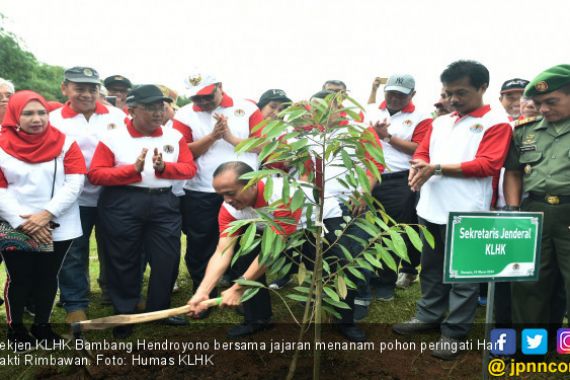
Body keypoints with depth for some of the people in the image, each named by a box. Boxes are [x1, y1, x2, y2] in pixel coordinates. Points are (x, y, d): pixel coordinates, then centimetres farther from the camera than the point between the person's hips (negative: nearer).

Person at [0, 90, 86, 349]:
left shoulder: (65, 143, 0)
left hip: (58, 227, 1)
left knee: (48, 277, 12)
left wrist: (47, 214, -17)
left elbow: (74, 183, -7)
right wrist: (23, 223, -15)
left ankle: (42, 325, 30)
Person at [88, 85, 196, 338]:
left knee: (167, 258, 7)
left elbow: (190, 168, 2)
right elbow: (95, 174, -9)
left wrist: (164, 167, -17)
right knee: (124, 261, 8)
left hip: (164, 203, 3)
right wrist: (134, 169, -19)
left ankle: (160, 309, 27)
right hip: (122, 205, -2)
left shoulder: (174, 136, 6)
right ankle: (124, 314, 26)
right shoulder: (113, 138, -4)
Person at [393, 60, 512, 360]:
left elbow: (488, 165, -14)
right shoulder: (440, 122, 16)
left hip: (466, 213, -6)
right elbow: (422, 152, 15)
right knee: (431, 269, 18)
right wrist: (418, 167, -10)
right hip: (432, 209, 7)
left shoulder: (496, 122, -3)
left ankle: (454, 332, 16)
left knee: (463, 276, 5)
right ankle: (429, 316, 33)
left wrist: (438, 168, -18)